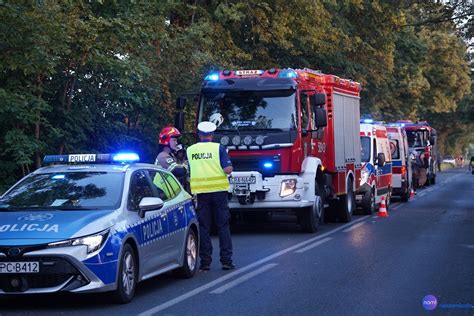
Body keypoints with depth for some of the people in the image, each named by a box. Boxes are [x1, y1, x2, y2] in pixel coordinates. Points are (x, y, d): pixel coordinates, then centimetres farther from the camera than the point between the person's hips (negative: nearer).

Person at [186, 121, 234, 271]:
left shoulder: (190, 150, 4)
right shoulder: (218, 148, -5)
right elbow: (228, 169, -11)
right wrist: (228, 168, 11)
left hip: (201, 193, 2)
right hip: (218, 190, -2)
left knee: (204, 227, 7)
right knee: (223, 226, 5)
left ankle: (205, 261, 5)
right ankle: (226, 260, 1)